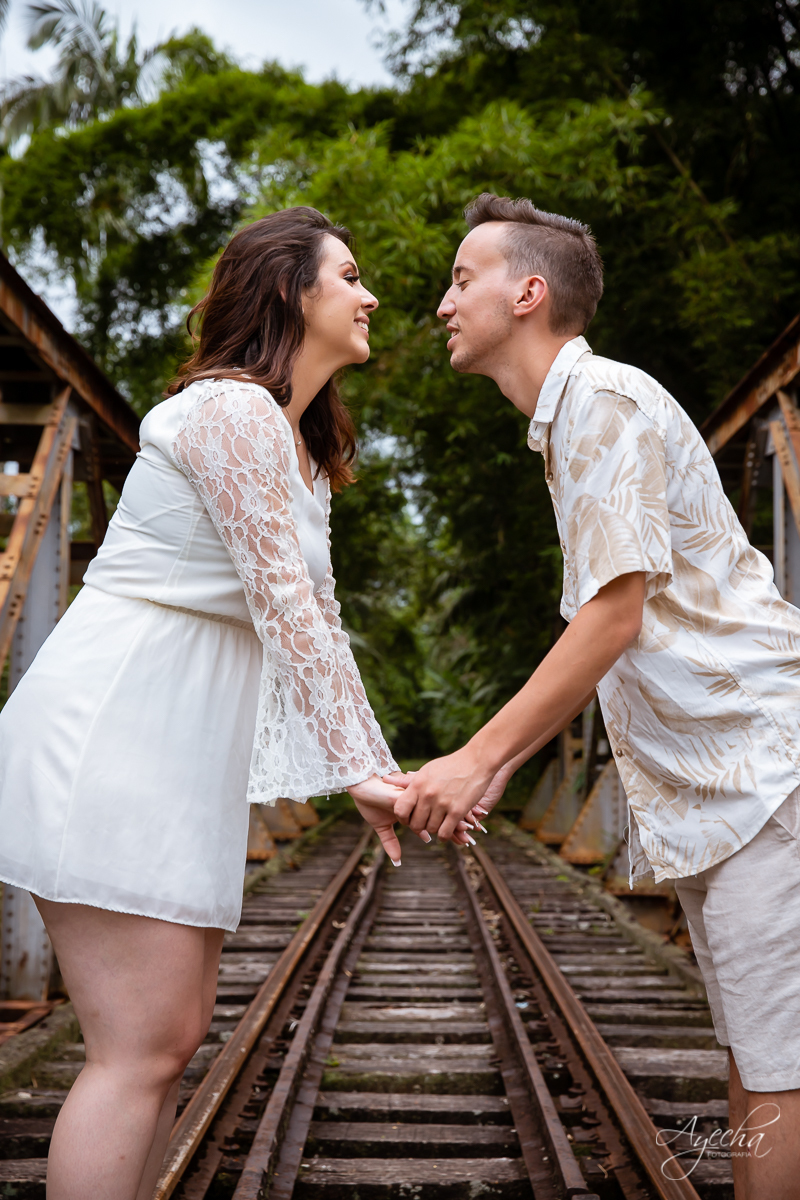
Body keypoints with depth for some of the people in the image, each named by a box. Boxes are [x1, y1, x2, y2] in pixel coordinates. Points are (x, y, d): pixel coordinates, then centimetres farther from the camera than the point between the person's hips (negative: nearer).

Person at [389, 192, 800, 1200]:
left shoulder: (607, 399, -12)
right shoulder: (563, 423, 18)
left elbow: (615, 614, -19)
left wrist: (480, 756, -15)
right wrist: (502, 764, 14)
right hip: (695, 780, 10)